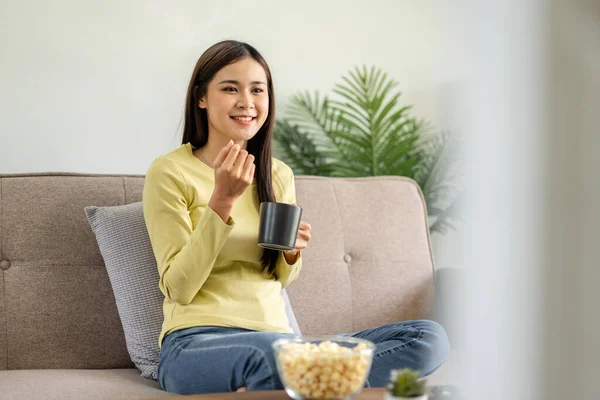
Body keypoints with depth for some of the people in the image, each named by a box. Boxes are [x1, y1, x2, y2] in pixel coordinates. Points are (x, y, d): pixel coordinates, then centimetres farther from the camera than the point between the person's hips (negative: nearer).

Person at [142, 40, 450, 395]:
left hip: (275, 335, 8)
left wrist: (292, 253, 0)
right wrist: (222, 200, -13)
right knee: (274, 359, -47)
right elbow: (179, 288, -6)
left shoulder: (280, 176, 16)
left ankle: (260, 391, -24)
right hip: (199, 342, -8)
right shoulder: (170, 172, 0)